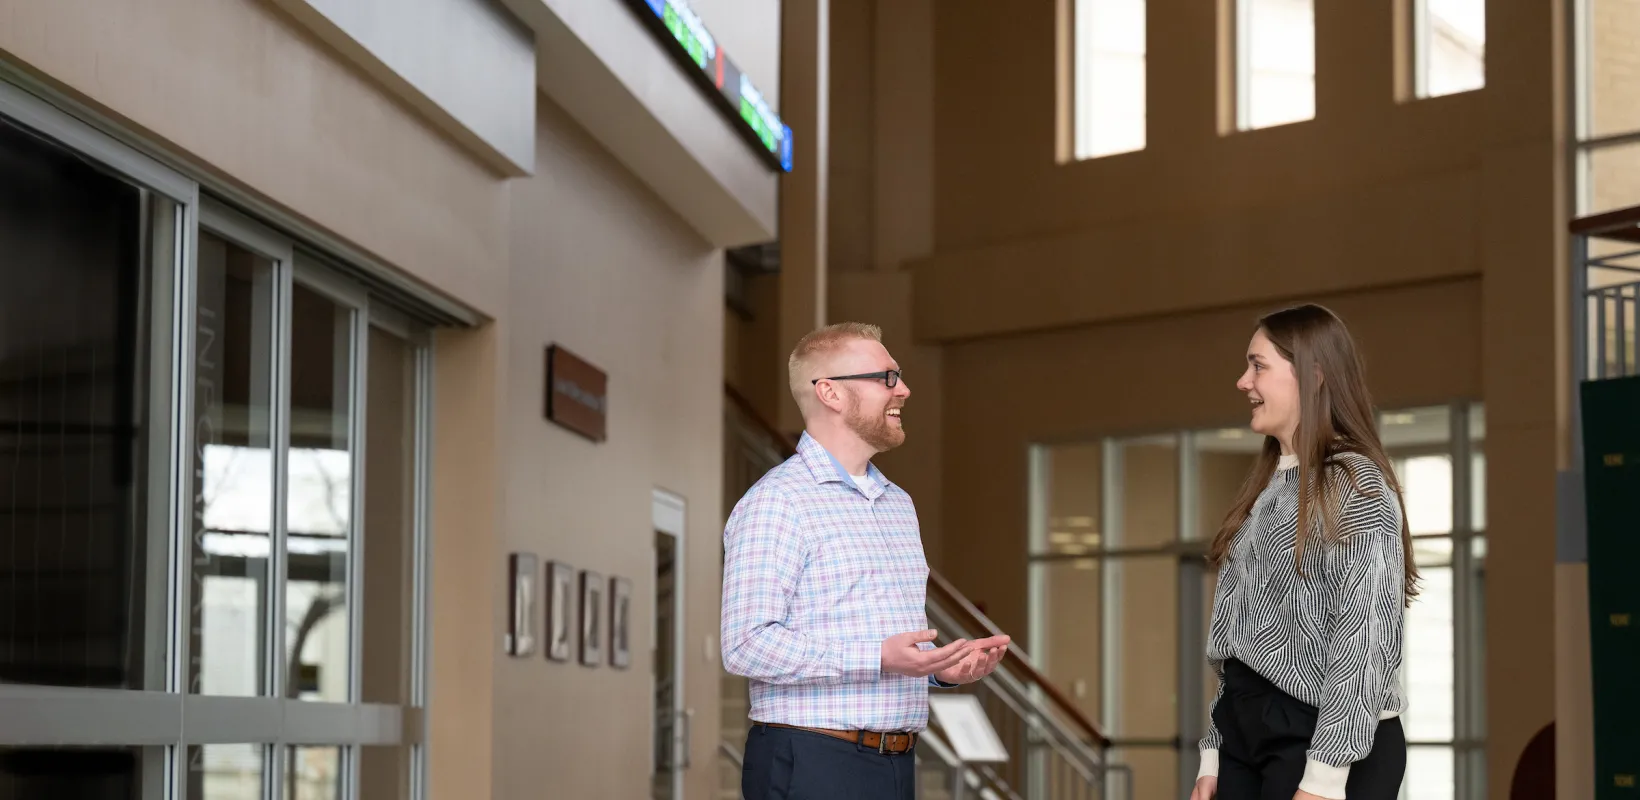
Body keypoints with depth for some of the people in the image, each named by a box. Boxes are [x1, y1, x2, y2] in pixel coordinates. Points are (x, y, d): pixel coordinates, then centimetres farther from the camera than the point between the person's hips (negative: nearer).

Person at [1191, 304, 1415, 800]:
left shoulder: (1356, 485, -9)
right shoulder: (1268, 487, 16)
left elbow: (1365, 638, -17)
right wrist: (1214, 754, 13)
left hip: (1316, 736, -8)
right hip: (1245, 733, 8)